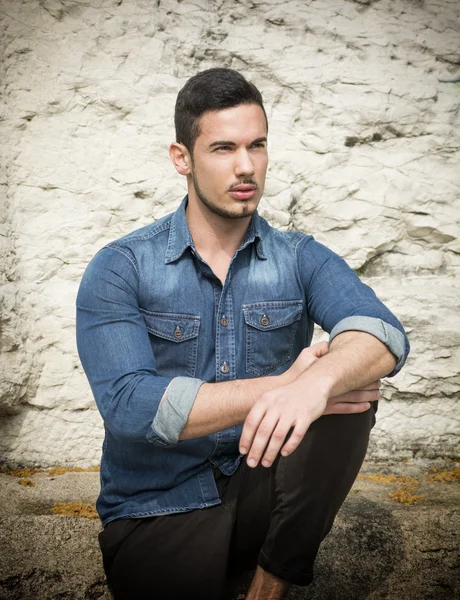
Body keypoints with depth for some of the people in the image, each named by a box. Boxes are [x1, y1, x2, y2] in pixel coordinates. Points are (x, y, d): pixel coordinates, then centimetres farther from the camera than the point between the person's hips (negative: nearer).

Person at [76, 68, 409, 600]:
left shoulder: (301, 259, 0)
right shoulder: (119, 270, -7)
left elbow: (384, 333, -19)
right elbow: (128, 405, -22)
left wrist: (317, 380, -41)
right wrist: (282, 383, -24)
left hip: (263, 492, 3)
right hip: (160, 511, -2)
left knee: (348, 394, -23)